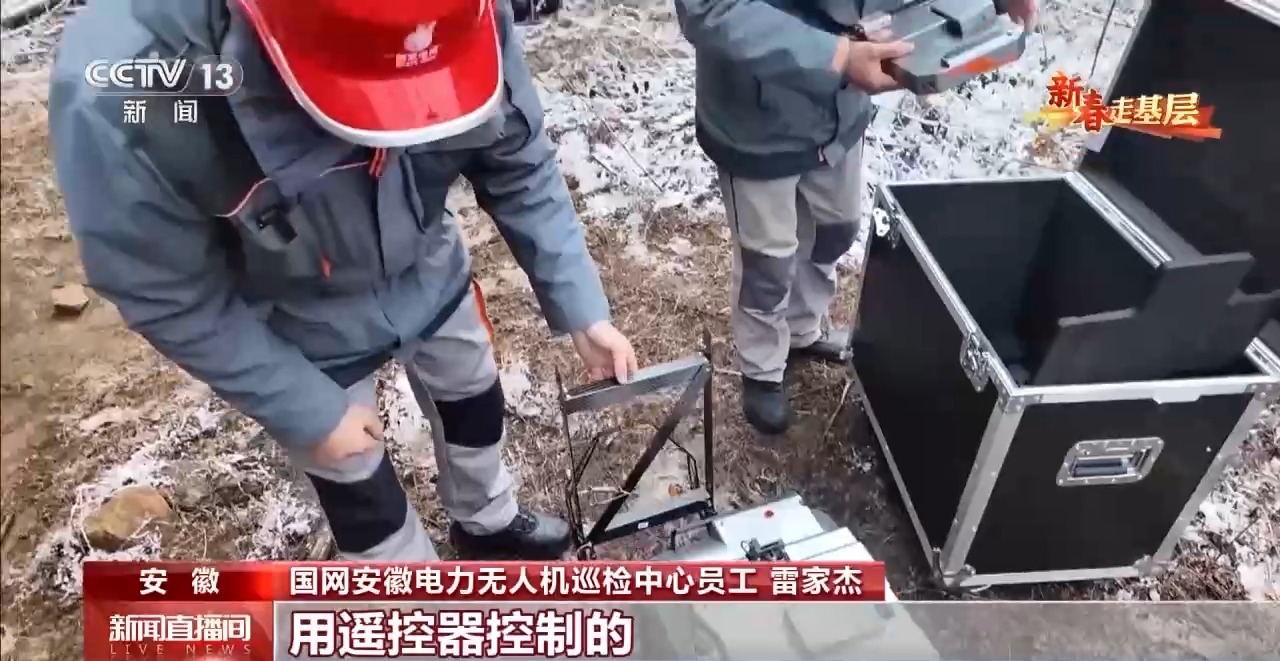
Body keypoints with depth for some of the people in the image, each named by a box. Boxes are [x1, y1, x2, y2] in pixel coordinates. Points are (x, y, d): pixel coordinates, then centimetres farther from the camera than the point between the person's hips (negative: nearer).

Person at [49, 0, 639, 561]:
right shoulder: (122, 98, -38)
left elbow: (521, 166, -13)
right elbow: (168, 299, -21)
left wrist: (582, 310, -15)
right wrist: (309, 412, -16)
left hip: (427, 273, 4)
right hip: (299, 335, -3)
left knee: (474, 398, 26)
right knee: (357, 486, 18)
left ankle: (488, 522, 61)